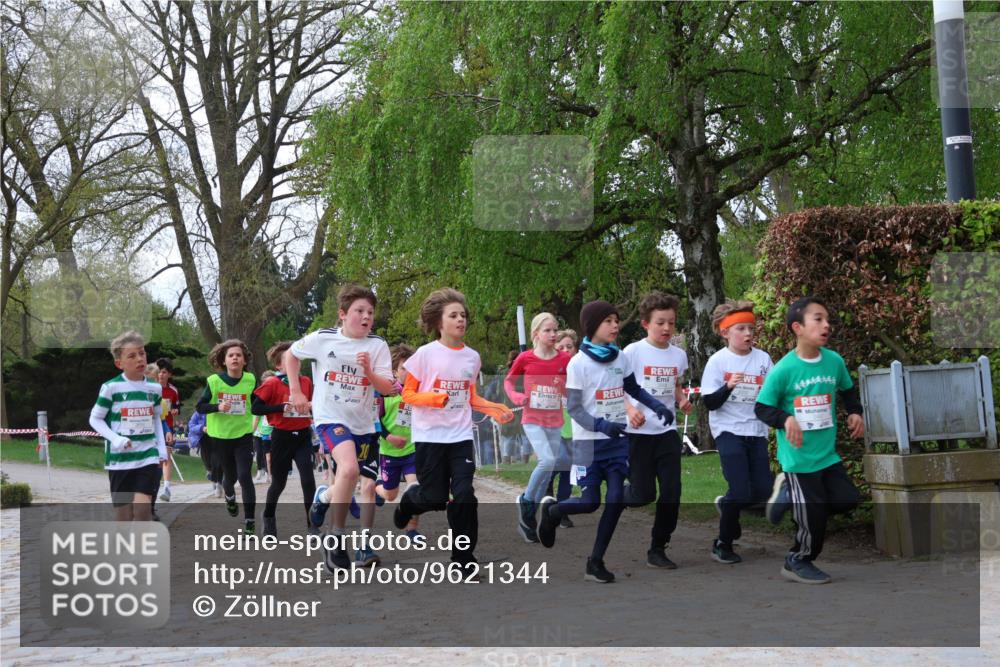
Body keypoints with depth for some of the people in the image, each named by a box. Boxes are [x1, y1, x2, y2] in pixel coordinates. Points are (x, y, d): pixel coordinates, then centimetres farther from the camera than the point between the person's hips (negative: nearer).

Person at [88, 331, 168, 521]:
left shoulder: (154, 388, 5)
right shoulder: (111, 388, -7)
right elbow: (95, 419, -1)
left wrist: (162, 448, 10)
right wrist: (115, 439, -15)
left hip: (148, 456, 2)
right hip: (120, 458, -2)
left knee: (142, 507, -15)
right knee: (124, 515, 4)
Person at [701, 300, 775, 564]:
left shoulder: (763, 358, 1)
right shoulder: (717, 361, -7)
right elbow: (709, 402, -10)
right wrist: (728, 387, -26)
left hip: (756, 432, 4)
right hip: (728, 431, -4)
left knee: (763, 490, 2)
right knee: (741, 491, -11)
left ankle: (726, 505, 34)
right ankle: (722, 544, 9)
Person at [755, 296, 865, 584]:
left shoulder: (835, 361, -3)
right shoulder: (783, 369, -18)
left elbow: (848, 390, 17)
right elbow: (762, 408, -10)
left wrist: (855, 412, 0)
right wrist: (785, 419, -28)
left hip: (828, 453, 5)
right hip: (799, 457, -5)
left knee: (847, 499, 3)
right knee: (814, 519, 1)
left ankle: (788, 493, 22)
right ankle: (798, 563, 28)